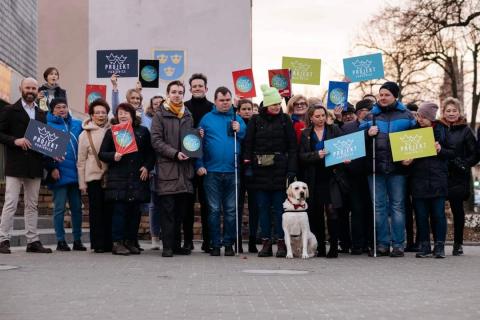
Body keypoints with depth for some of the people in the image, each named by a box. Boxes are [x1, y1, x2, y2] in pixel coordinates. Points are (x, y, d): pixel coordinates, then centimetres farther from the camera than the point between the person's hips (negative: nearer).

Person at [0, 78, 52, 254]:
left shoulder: (41, 114, 17)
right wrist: (15, 141, -18)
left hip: (35, 166, 5)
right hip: (15, 165, -5)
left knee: (32, 205, 8)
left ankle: (33, 241, 12)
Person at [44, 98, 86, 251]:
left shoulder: (77, 124, 13)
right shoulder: (49, 126, 0)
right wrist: (52, 168, -15)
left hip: (76, 173, 4)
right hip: (60, 174, -4)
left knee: (77, 208, 8)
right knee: (59, 208, 0)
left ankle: (77, 240, 16)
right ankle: (60, 241, 7)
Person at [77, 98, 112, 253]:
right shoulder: (85, 134, 2)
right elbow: (81, 161, 3)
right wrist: (82, 182, 0)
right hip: (93, 177, -2)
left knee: (109, 210, 3)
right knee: (96, 211, 0)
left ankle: (109, 243, 10)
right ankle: (98, 243, 5)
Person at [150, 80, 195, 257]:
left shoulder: (188, 116, 18)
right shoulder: (160, 115, 2)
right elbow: (156, 141, -5)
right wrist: (175, 153, -15)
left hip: (185, 169, 5)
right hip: (167, 168, -5)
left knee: (181, 210, 8)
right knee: (167, 210, -5)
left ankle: (177, 244, 15)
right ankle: (168, 247, -1)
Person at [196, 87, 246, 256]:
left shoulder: (237, 119, 9)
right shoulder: (207, 119, 4)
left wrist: (239, 131, -11)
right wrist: (199, 165, -7)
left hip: (232, 172, 2)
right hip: (212, 172, -1)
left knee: (231, 210, 6)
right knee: (214, 210, 3)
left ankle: (229, 243, 14)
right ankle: (215, 244, 10)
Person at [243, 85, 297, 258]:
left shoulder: (285, 120, 4)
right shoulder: (256, 120, 5)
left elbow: (292, 146, 2)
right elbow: (248, 144, 4)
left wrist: (291, 169, -6)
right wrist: (247, 166, -5)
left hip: (280, 169, -1)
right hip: (260, 169, 1)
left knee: (280, 207, 0)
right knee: (263, 207, 4)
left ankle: (281, 243, 4)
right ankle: (266, 242, 9)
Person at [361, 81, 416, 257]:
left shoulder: (406, 115, 7)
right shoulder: (371, 115, 11)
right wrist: (368, 134, -8)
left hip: (397, 166, -2)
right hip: (376, 167, 2)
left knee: (398, 206, 1)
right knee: (379, 206, 3)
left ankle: (398, 244, 5)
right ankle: (382, 243, 9)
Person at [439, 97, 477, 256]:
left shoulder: (465, 130, 4)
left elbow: (475, 153, 2)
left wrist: (464, 164, -10)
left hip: (458, 177, -1)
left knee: (457, 209, 2)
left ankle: (458, 243, 11)